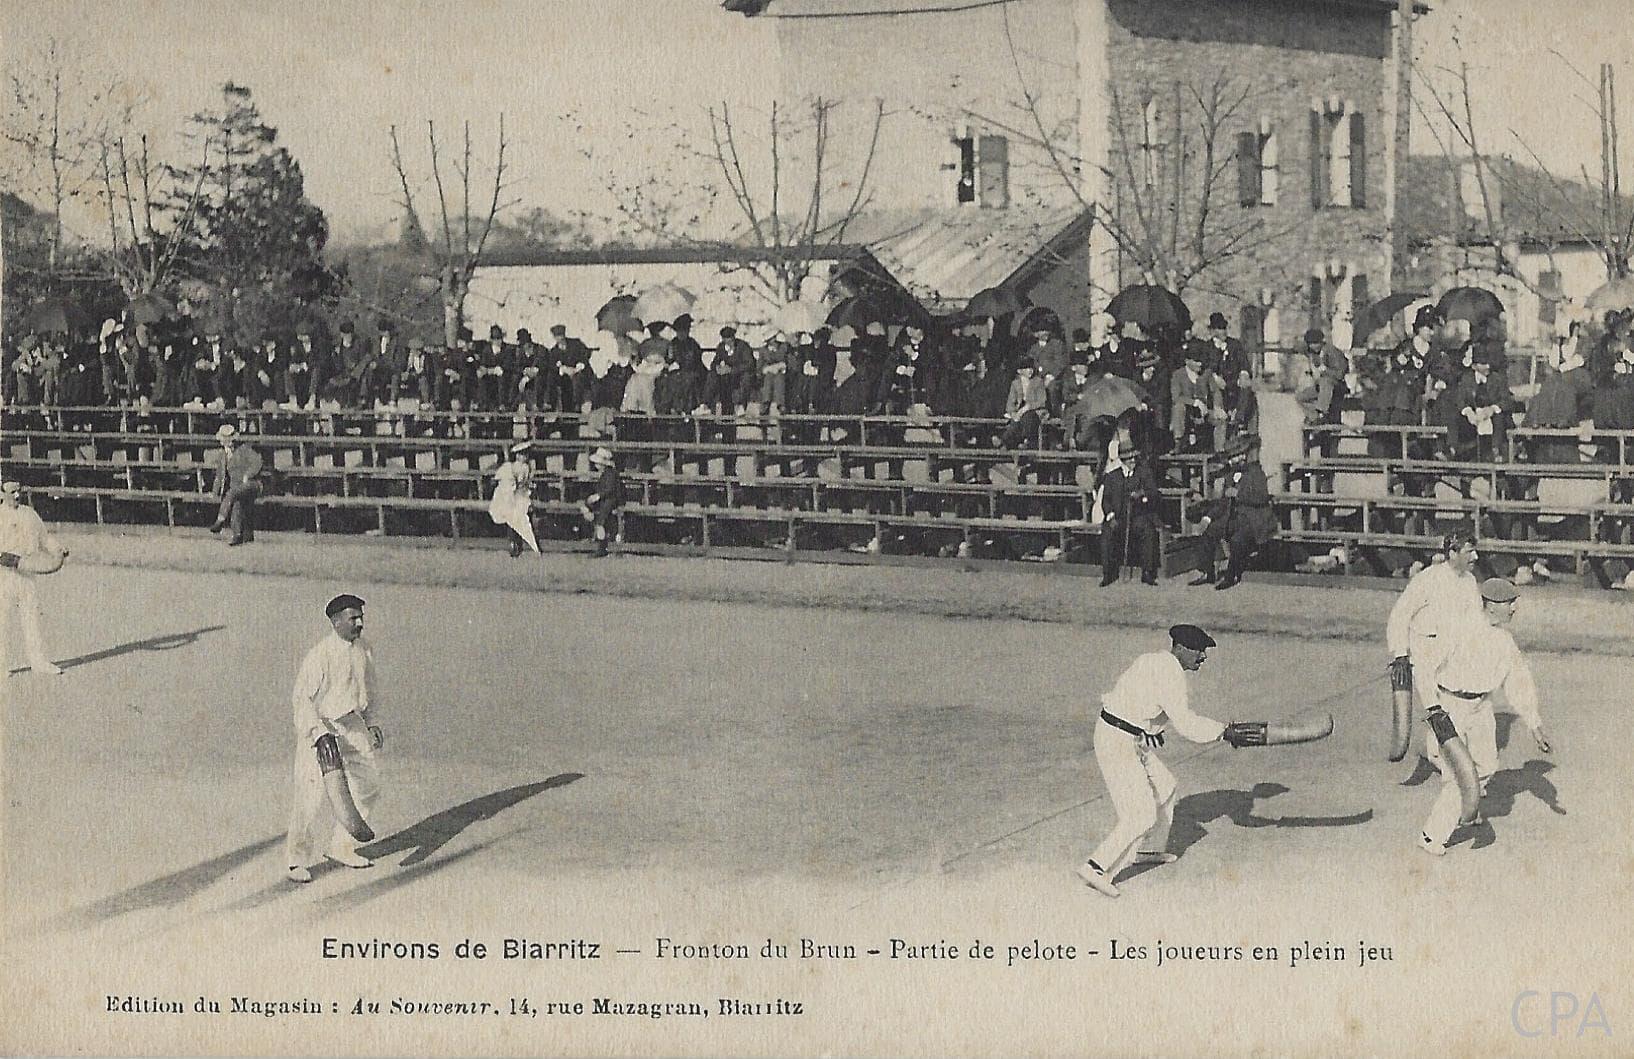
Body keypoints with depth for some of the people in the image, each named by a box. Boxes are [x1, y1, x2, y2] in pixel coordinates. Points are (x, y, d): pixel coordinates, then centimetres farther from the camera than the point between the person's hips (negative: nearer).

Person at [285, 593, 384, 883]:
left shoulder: (365, 650, 4)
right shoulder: (319, 655, -19)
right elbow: (302, 697, -18)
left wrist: (372, 722, 11)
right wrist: (318, 732, -26)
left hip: (353, 726, 8)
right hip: (319, 728, -8)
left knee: (367, 786, 12)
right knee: (312, 795, -8)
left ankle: (340, 847, 28)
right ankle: (299, 860, 4)